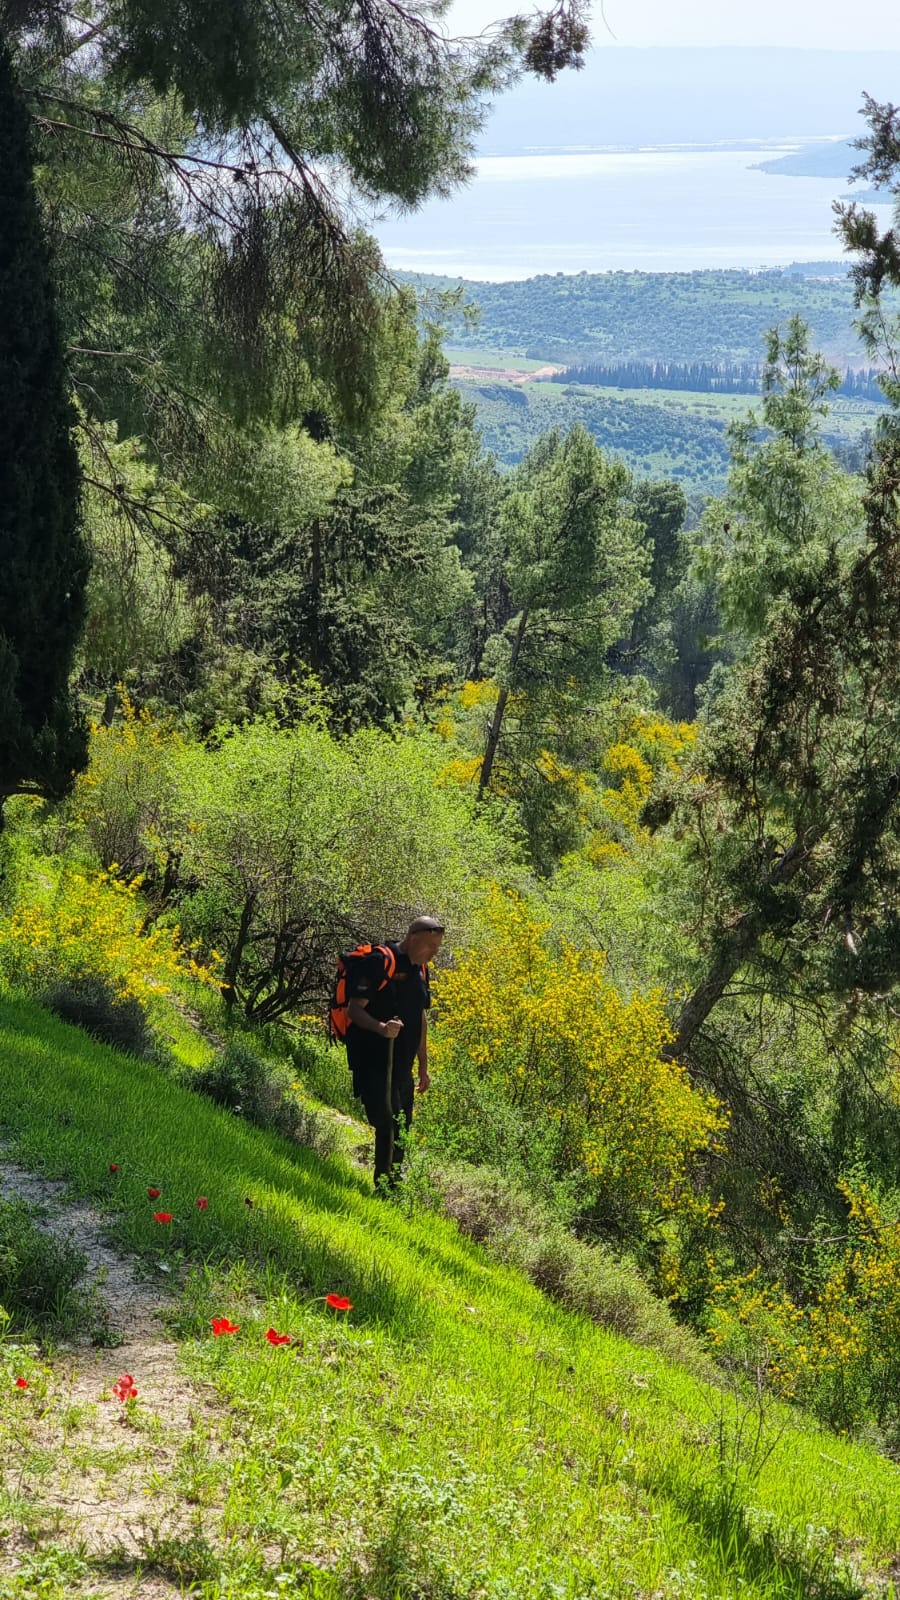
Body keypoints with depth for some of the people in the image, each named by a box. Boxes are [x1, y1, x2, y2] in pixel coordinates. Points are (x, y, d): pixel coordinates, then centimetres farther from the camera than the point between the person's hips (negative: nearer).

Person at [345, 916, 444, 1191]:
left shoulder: (420, 970, 15)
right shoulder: (378, 963, -13)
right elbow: (354, 1009, -17)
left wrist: (423, 1066, 26)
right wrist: (380, 1027, -36)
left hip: (402, 1066, 9)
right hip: (374, 1063, -9)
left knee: (400, 1129, 11)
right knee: (388, 1125, -16)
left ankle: (393, 1187, 21)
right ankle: (384, 1188, -10)